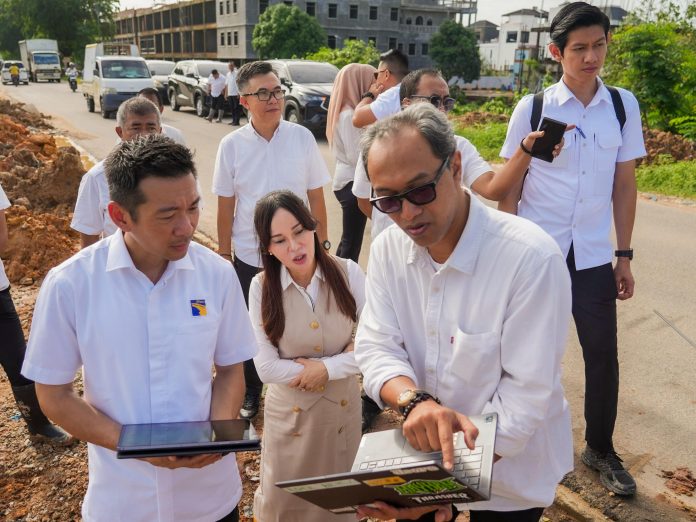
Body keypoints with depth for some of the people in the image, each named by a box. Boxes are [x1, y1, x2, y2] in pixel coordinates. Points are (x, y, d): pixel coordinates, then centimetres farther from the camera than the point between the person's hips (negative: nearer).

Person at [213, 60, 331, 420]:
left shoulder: (302, 138, -7)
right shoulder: (232, 145, -6)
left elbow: (316, 197, -1)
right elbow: (225, 207, 0)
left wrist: (322, 244, 2)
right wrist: (224, 255, 3)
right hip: (249, 256, 1)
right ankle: (250, 393, 35)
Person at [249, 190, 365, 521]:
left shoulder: (348, 273, -15)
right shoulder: (262, 287, -17)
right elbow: (266, 368, -18)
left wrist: (326, 368, -21)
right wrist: (343, 358, -18)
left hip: (343, 406, 1)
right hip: (289, 411, -1)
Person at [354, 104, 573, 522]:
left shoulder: (531, 258, -27)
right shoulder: (388, 249, -9)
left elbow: (526, 393, -25)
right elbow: (376, 348, -12)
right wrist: (415, 402, -33)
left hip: (511, 472, -4)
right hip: (426, 455, 4)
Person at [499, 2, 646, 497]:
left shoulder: (624, 105, 2)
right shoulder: (532, 108, -5)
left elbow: (625, 184, 6)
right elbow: (509, 186, -2)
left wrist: (624, 256, 6)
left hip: (593, 256, 2)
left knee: (603, 354, 9)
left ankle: (601, 449, 31)